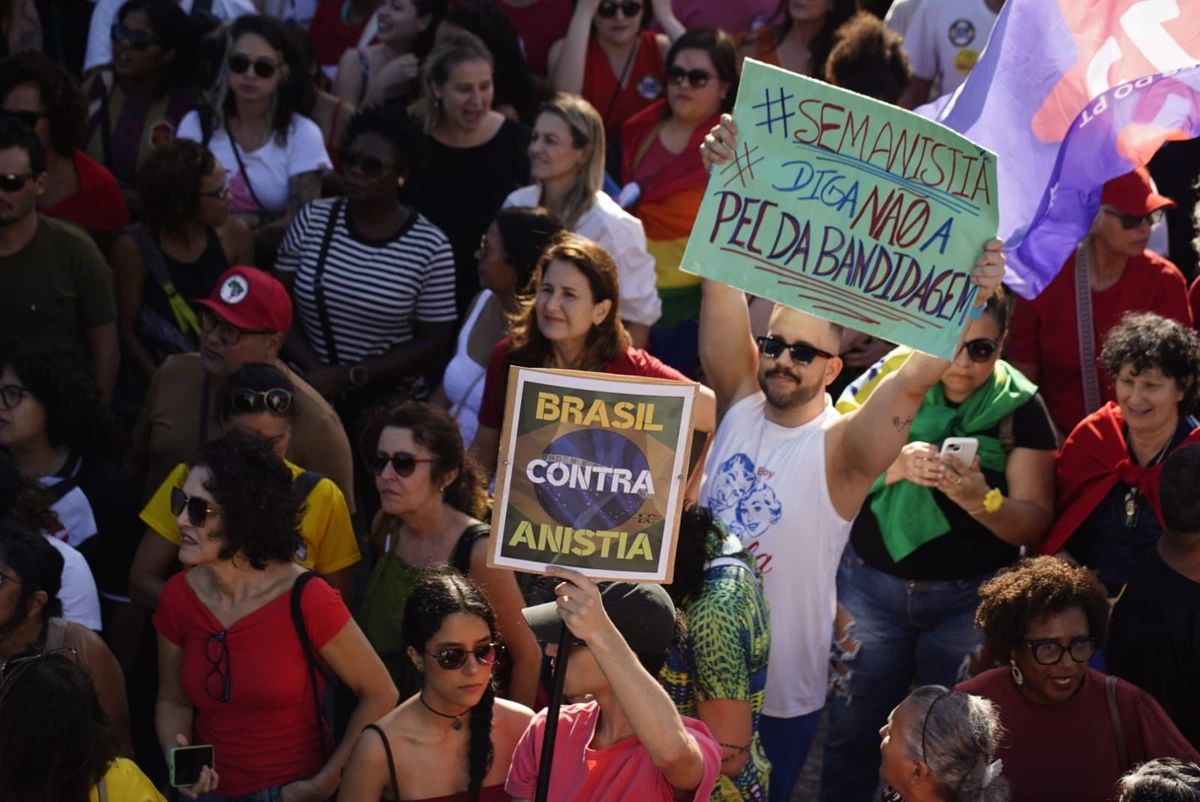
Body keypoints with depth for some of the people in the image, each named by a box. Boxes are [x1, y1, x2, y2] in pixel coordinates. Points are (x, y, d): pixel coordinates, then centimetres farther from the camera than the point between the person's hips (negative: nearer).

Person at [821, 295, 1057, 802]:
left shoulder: (1019, 408, -6)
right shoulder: (886, 381, -4)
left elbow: (1033, 522, -9)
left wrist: (981, 500, -29)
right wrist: (895, 466, -26)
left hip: (971, 596, -1)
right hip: (872, 584, 1)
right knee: (851, 732, 6)